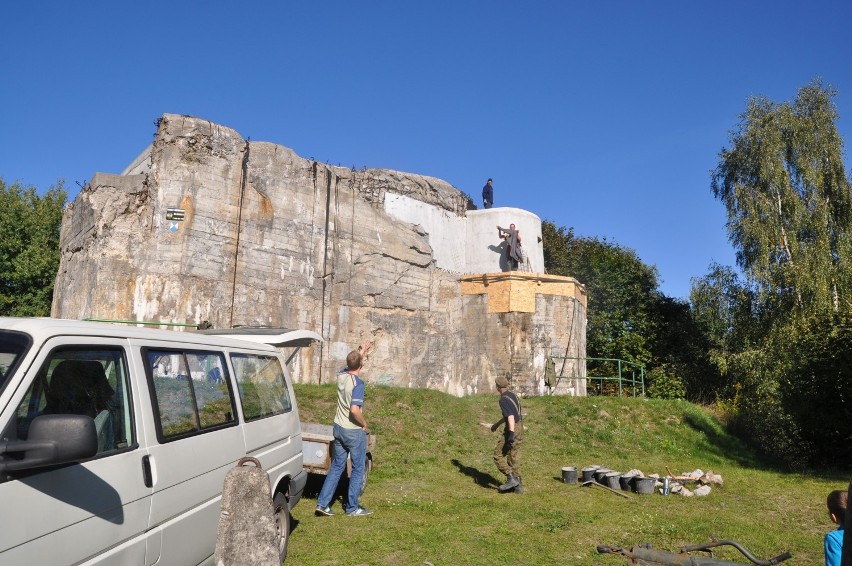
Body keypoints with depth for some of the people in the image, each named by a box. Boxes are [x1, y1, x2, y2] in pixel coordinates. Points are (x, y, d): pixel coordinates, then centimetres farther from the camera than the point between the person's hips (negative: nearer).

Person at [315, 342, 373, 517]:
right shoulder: (358, 383, -23)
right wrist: (364, 423, -15)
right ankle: (352, 508, 17)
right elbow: (354, 410, -31)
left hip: (338, 428, 7)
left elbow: (352, 365, 24)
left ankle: (322, 503, 16)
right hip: (354, 431, -7)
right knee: (358, 469, 9)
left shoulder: (342, 375, -1)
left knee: (336, 466, 16)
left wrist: (361, 352, 28)